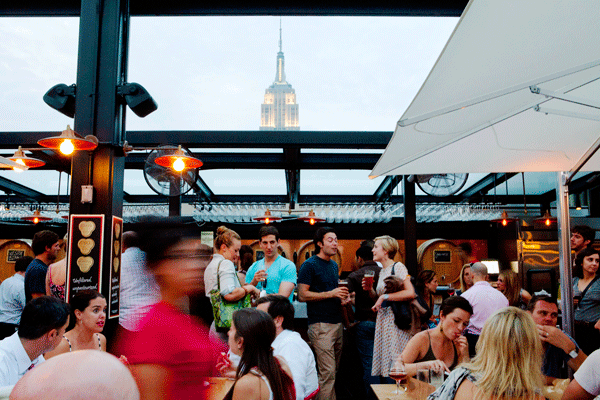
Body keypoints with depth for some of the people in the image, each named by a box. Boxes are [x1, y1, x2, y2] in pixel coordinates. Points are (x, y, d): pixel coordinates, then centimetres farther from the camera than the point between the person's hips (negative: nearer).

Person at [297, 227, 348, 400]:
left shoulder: (334, 265, 17)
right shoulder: (309, 265, -7)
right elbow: (302, 295, -14)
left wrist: (343, 297, 8)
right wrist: (330, 294, -16)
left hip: (337, 322, 8)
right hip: (321, 325, -8)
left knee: (334, 370, 12)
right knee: (327, 373, -8)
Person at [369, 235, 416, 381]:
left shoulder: (397, 267, -9)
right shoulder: (382, 271, 17)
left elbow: (410, 293, -21)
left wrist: (385, 296, -17)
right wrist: (371, 290, 4)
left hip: (396, 320, -8)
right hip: (382, 319, 8)